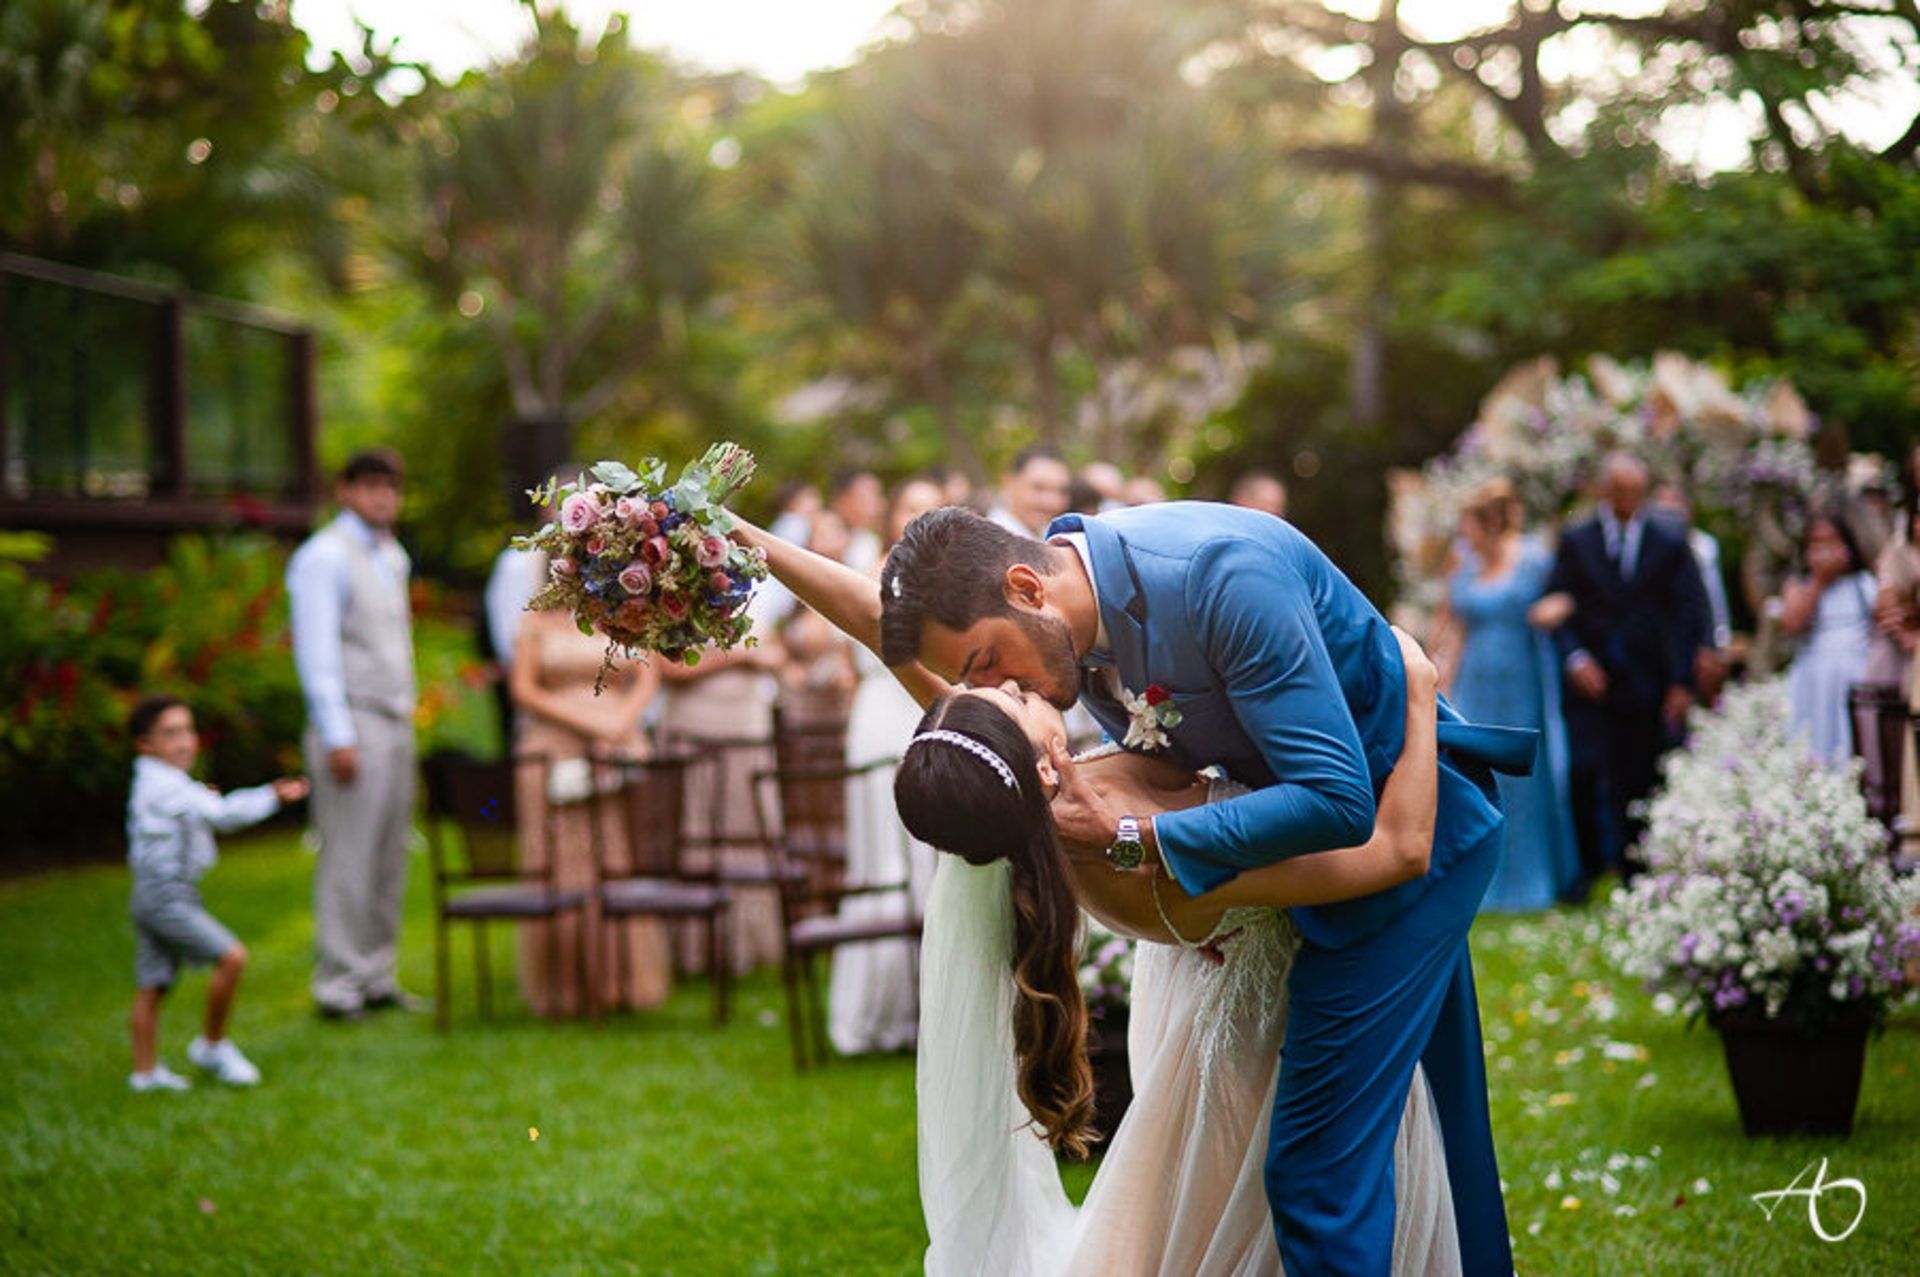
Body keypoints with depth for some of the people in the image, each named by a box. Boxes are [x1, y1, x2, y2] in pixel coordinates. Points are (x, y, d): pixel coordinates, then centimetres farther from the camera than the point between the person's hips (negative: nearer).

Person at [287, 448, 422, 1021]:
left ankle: (377, 976, 15)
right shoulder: (325, 556, -8)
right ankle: (337, 982, -4)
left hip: (396, 722, 8)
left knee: (390, 859, 9)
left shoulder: (392, 557, 17)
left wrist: (406, 711, 16)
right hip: (352, 723, -8)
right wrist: (337, 737, -18)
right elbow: (317, 652, -14)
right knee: (348, 857, -8)